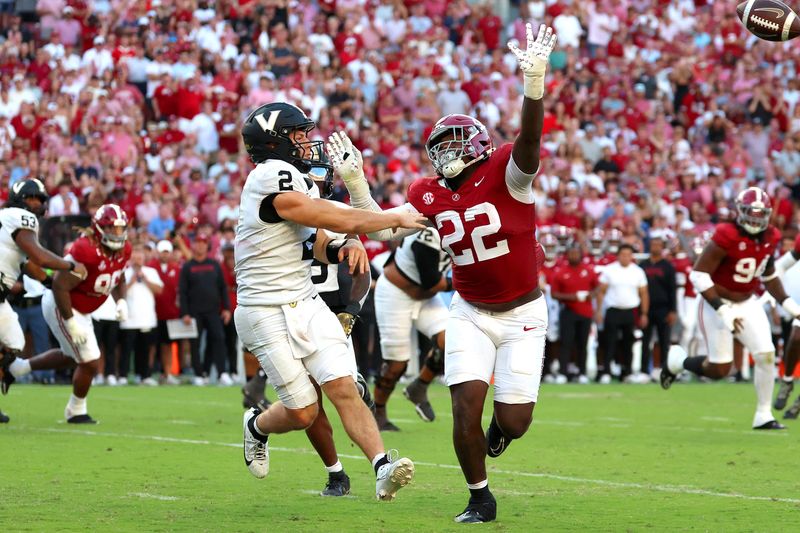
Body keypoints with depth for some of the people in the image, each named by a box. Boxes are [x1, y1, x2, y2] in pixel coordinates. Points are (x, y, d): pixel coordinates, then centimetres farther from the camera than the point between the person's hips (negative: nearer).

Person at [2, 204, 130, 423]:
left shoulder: (123, 251, -6)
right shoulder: (86, 251, -33)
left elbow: (117, 279, 15)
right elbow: (60, 285, -31)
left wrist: (121, 301, -4)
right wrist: (70, 322, -29)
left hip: (81, 310, 9)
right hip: (62, 307, -9)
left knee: (70, 356, 28)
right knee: (90, 362, -4)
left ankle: (18, 367, 43)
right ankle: (76, 411, 19)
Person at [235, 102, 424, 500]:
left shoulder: (294, 180, 10)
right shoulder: (272, 177, -20)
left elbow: (319, 243, 17)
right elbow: (341, 221, -19)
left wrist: (344, 249, -6)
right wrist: (398, 220, -7)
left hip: (305, 303, 8)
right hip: (267, 314, -8)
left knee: (343, 388, -9)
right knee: (304, 412, 0)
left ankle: (382, 468, -17)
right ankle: (257, 426, 31)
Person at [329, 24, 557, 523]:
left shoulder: (504, 173, -17)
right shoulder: (429, 195, 0)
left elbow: (529, 141, -36)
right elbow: (385, 229, 1)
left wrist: (534, 81, -52)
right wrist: (355, 182, -7)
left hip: (523, 314, -3)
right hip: (470, 313, 3)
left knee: (514, 421, -4)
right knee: (466, 404, -11)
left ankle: (501, 425, 37)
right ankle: (480, 499, 9)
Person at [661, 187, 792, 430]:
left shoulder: (770, 238, -3)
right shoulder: (726, 237, -25)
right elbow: (699, 275, -23)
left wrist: (787, 303, 6)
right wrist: (722, 311, -27)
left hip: (748, 303, 6)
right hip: (718, 303, -6)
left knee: (766, 356, -7)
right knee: (719, 369, -3)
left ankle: (763, 416, 3)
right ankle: (677, 362, 26)